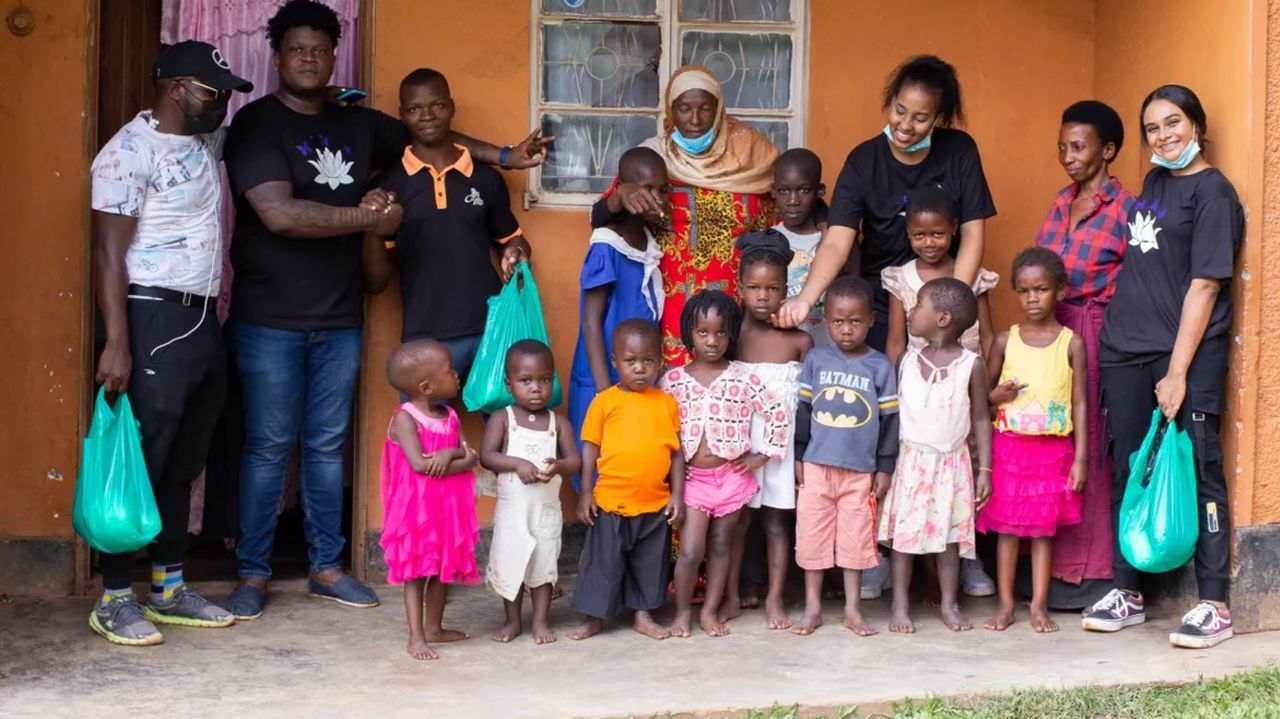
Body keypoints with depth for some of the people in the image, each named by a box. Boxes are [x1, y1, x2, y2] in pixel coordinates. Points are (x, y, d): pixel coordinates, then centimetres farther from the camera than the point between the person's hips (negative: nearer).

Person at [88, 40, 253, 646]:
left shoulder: (206, 142, 14)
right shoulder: (130, 151, -10)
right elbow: (108, 250, -15)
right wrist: (115, 343, -23)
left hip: (202, 319, 8)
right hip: (152, 319, -8)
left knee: (185, 461, 11)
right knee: (141, 459, -5)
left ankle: (170, 588, 20)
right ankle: (115, 600, 3)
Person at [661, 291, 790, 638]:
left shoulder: (742, 379, -2)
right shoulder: (672, 380, -1)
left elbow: (777, 415, 1)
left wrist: (762, 455, -3)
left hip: (731, 475, 1)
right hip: (692, 476, -1)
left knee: (721, 547, 9)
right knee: (690, 550, -5)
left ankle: (711, 610, 20)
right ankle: (682, 611, 12)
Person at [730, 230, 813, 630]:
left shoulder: (799, 342, -4)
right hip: (739, 443, 0)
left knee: (777, 522, 7)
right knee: (736, 520, 8)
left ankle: (774, 600, 16)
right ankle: (731, 596, 19)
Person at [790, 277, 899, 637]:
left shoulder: (879, 366, -1)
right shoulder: (816, 359, 1)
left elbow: (889, 418, 1)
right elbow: (803, 409, 5)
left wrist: (885, 468, 0)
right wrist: (798, 457, 3)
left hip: (860, 469, -1)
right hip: (817, 466, 1)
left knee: (856, 538, 6)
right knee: (812, 536, 5)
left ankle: (853, 608, 19)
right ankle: (812, 608, 16)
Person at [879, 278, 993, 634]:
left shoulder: (971, 364, -5)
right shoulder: (908, 360, 1)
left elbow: (981, 417, 0)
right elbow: (894, 410, 6)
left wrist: (985, 468, -3)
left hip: (951, 463, -1)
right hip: (911, 460, 1)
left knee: (950, 534, 6)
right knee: (904, 533, 1)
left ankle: (949, 605, 17)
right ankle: (900, 606, 9)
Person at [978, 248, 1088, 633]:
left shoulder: (1071, 344, -2)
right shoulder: (1005, 340, 3)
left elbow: (1080, 403, -1)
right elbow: (982, 392, 12)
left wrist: (1080, 458, -4)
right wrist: (997, 395, -11)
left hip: (1053, 448, -1)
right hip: (1009, 445, 1)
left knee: (1044, 528, 4)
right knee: (1007, 525, 3)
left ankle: (1039, 605, 11)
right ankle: (1006, 604, 11)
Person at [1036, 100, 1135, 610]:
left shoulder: (1126, 209, -8)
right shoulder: (1062, 201, 13)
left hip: (1096, 336, -7)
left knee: (1088, 450, -2)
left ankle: (1085, 572, 6)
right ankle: (1048, 564, 16)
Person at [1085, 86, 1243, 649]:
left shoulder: (1212, 191, -8)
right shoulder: (1154, 182, 14)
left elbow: (1204, 286, -13)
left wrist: (1177, 371, -17)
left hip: (1186, 355, -7)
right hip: (1125, 351, 7)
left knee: (1198, 475, -4)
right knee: (1129, 474, 10)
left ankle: (1214, 605, 1)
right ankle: (1127, 593, 18)